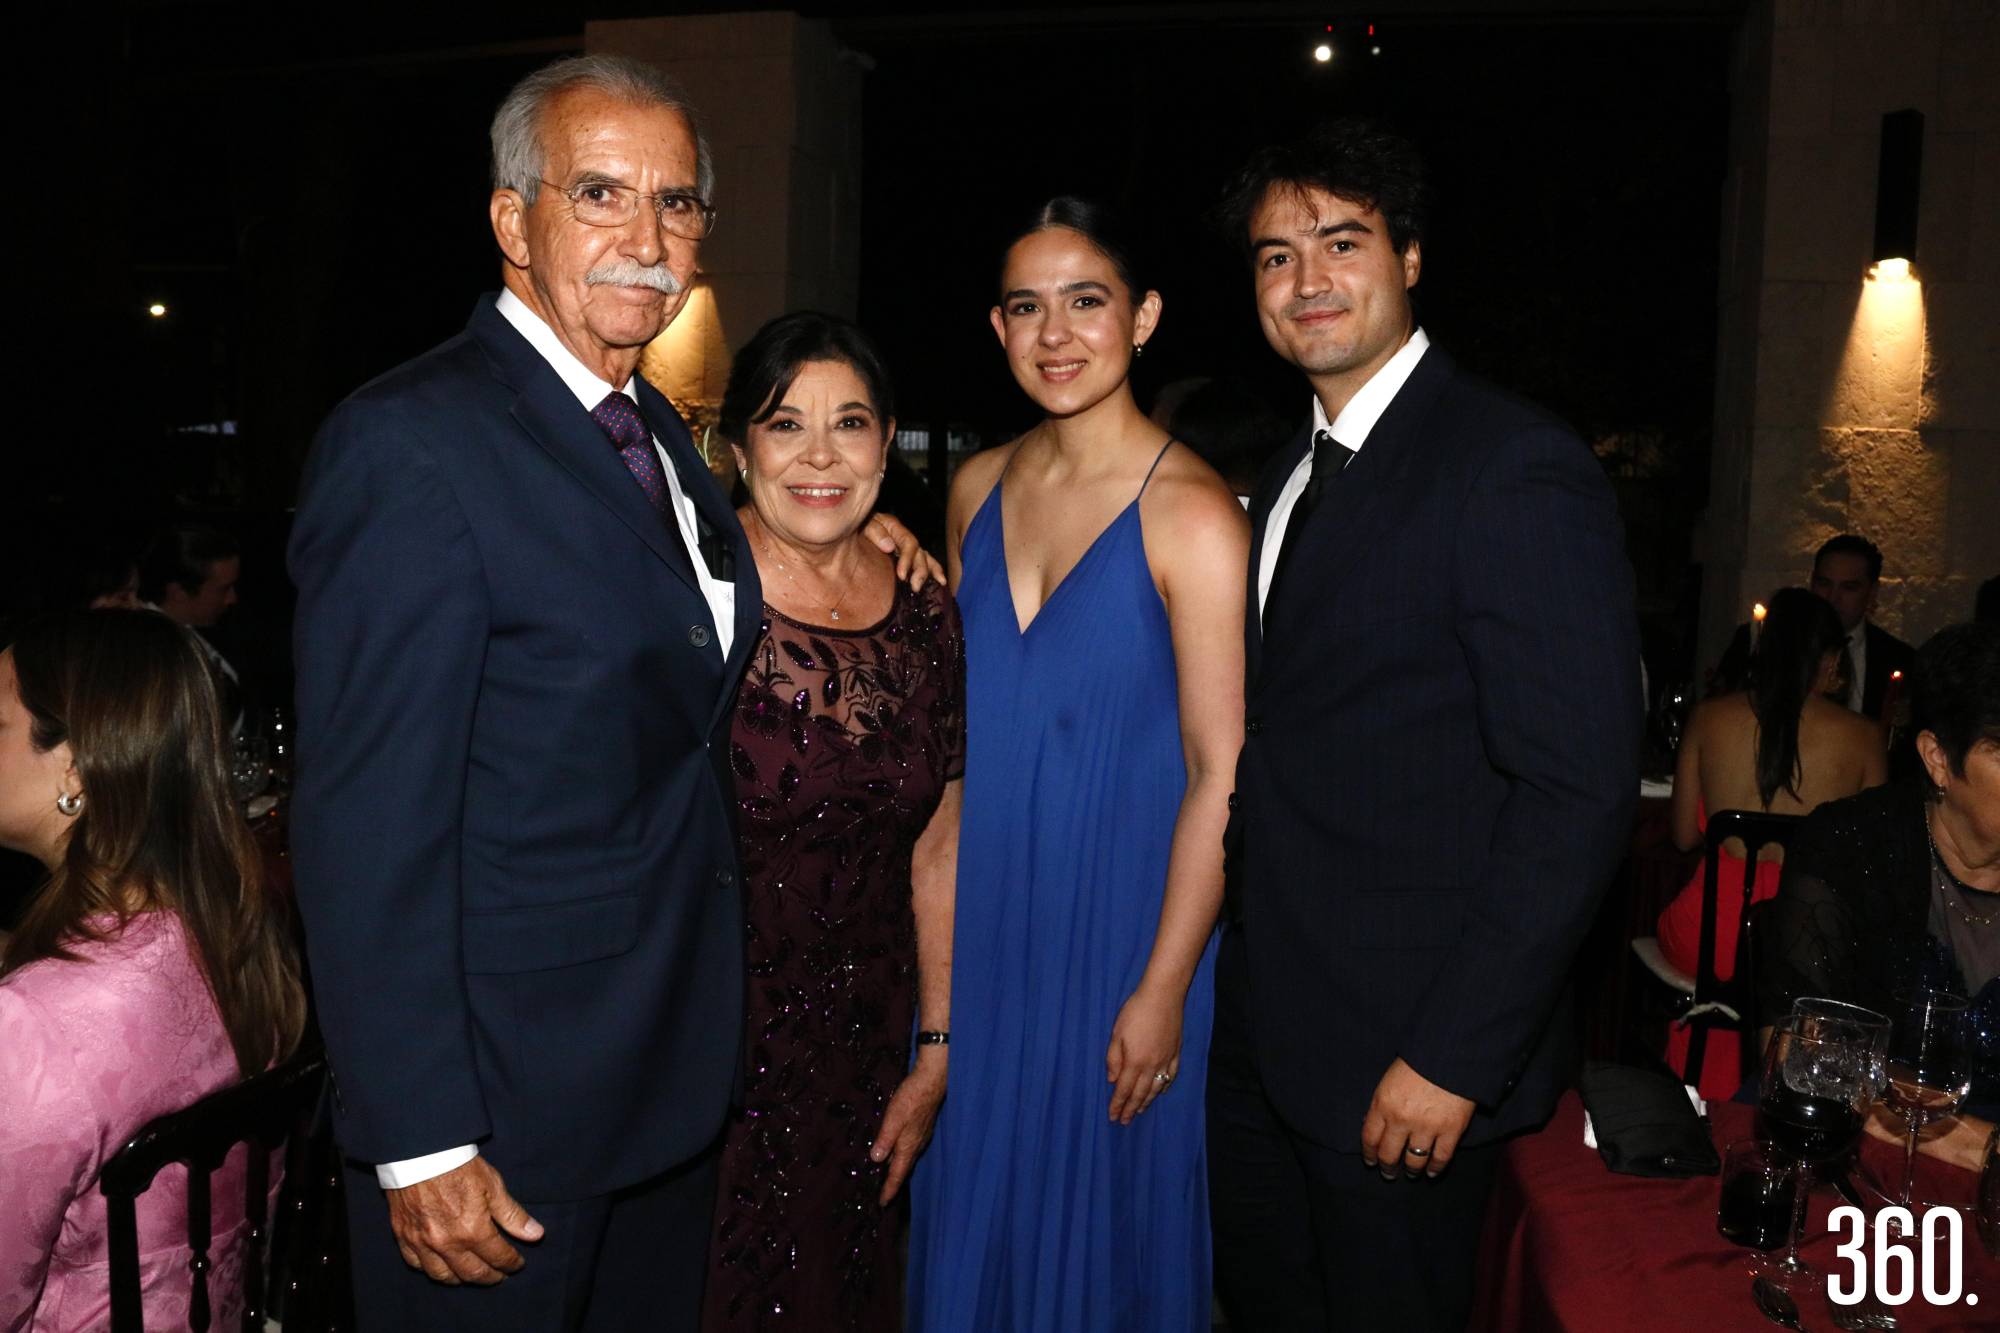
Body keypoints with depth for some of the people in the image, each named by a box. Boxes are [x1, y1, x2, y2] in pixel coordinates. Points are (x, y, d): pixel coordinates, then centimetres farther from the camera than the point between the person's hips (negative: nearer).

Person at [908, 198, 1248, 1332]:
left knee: (1104, 1206, 12)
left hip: (1122, 918, -5)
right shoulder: (978, 490, 3)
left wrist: (1164, 988, -15)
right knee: (977, 1194, 19)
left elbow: (1222, 776, -15)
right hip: (980, 913, 5)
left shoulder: (1191, 514, -15)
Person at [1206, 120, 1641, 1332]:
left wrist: (1453, 1057, -20)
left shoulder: (1517, 470, -15)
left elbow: (1578, 789, -20)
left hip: (1403, 1062, -7)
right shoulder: (1292, 473, 11)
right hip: (1261, 1039, 8)